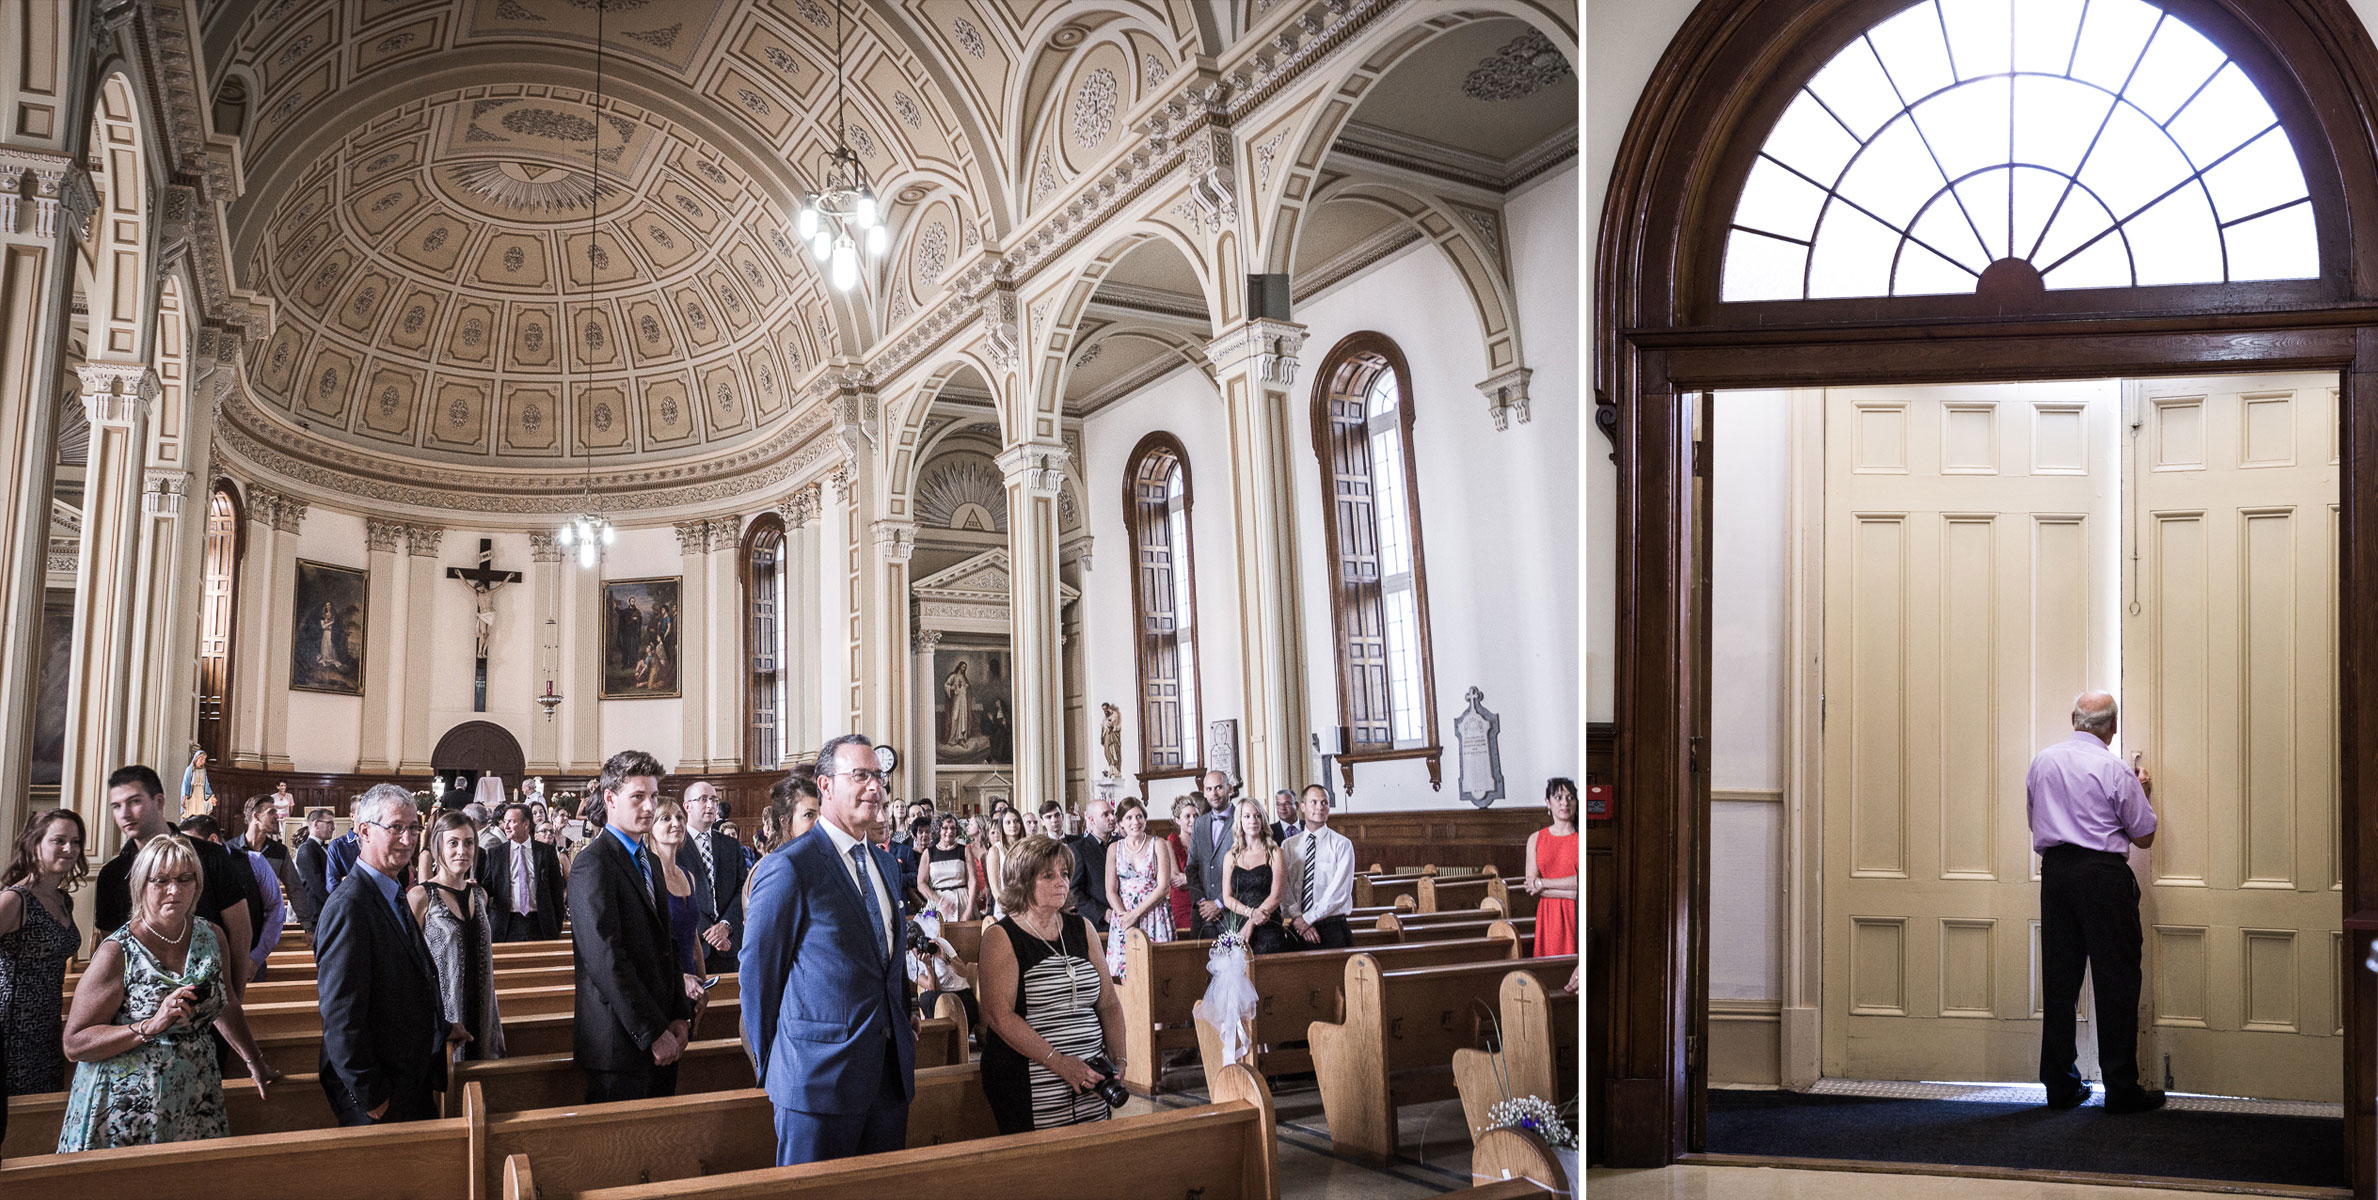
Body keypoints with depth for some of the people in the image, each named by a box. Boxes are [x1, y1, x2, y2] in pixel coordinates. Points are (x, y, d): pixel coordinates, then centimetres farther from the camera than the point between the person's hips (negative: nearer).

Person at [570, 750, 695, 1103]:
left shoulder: (650, 863, 17)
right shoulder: (593, 864, -12)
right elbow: (605, 959, -19)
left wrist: (681, 1017, 5)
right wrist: (652, 1032, -18)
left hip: (661, 1038, 8)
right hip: (621, 1044, -8)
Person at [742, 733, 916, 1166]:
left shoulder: (885, 863, 13)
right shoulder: (789, 867, -13)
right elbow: (758, 971, -9)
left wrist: (903, 1020, 13)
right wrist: (769, 1065, -4)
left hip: (890, 1074, 7)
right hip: (819, 1076, -7)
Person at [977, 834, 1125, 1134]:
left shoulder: (1081, 928, 12)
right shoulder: (1000, 937, -4)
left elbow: (1108, 1003, 13)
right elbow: (1000, 1016, -15)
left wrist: (1118, 1060, -2)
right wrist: (1059, 1063, -19)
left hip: (1089, 1081, 5)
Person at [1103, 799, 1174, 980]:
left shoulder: (1158, 846, 2)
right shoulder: (1114, 849, 9)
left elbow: (1163, 887, -4)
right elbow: (1111, 892, 6)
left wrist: (1135, 913, -11)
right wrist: (1124, 916, -11)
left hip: (1154, 916, -2)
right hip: (1123, 917, 2)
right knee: (1126, 981, -5)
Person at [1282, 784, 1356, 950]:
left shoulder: (1342, 844, -1)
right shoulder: (1289, 845, 9)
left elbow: (1340, 891, -9)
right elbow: (1283, 887, 0)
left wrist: (1308, 918, -13)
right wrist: (1297, 919, -15)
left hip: (1331, 929, -2)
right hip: (1296, 930, 2)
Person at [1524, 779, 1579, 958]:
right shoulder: (1536, 839, 9)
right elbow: (1530, 887, 1)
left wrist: (1542, 883, -7)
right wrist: (1573, 893, -10)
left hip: (1577, 915, -2)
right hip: (1548, 915, 2)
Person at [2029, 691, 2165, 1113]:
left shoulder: (2041, 762, 7)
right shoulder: (2114, 770, -7)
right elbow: (2144, 837, 1)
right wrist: (2140, 793, 16)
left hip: (2055, 872, 5)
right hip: (2103, 874, -5)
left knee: (2059, 978, 8)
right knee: (2115, 979, 1)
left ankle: (2060, 1086, 13)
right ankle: (2121, 1089, 3)